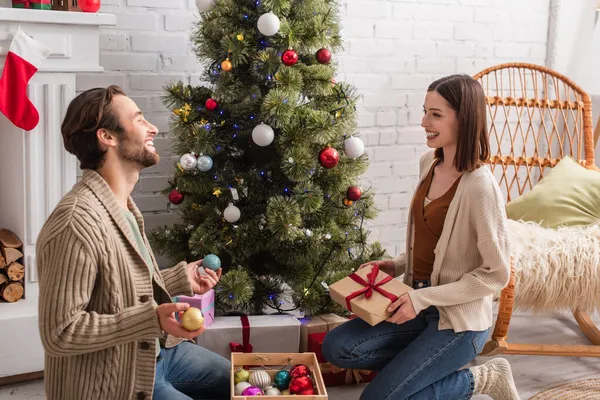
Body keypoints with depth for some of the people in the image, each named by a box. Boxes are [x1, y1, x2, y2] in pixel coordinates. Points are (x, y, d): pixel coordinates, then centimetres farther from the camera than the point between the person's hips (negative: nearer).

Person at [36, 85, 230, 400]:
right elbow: (60, 333, -29)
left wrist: (181, 278, 7)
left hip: (159, 350, 10)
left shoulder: (123, 206, 6)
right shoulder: (77, 223, -28)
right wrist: (153, 319, -33)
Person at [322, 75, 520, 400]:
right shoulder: (429, 162, 3)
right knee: (336, 348, -6)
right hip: (418, 304, 8)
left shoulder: (480, 186, -23)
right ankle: (437, 367, 8)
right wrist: (397, 264, 1)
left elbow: (496, 274, -19)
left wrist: (422, 298, -21)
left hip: (459, 320, -8)